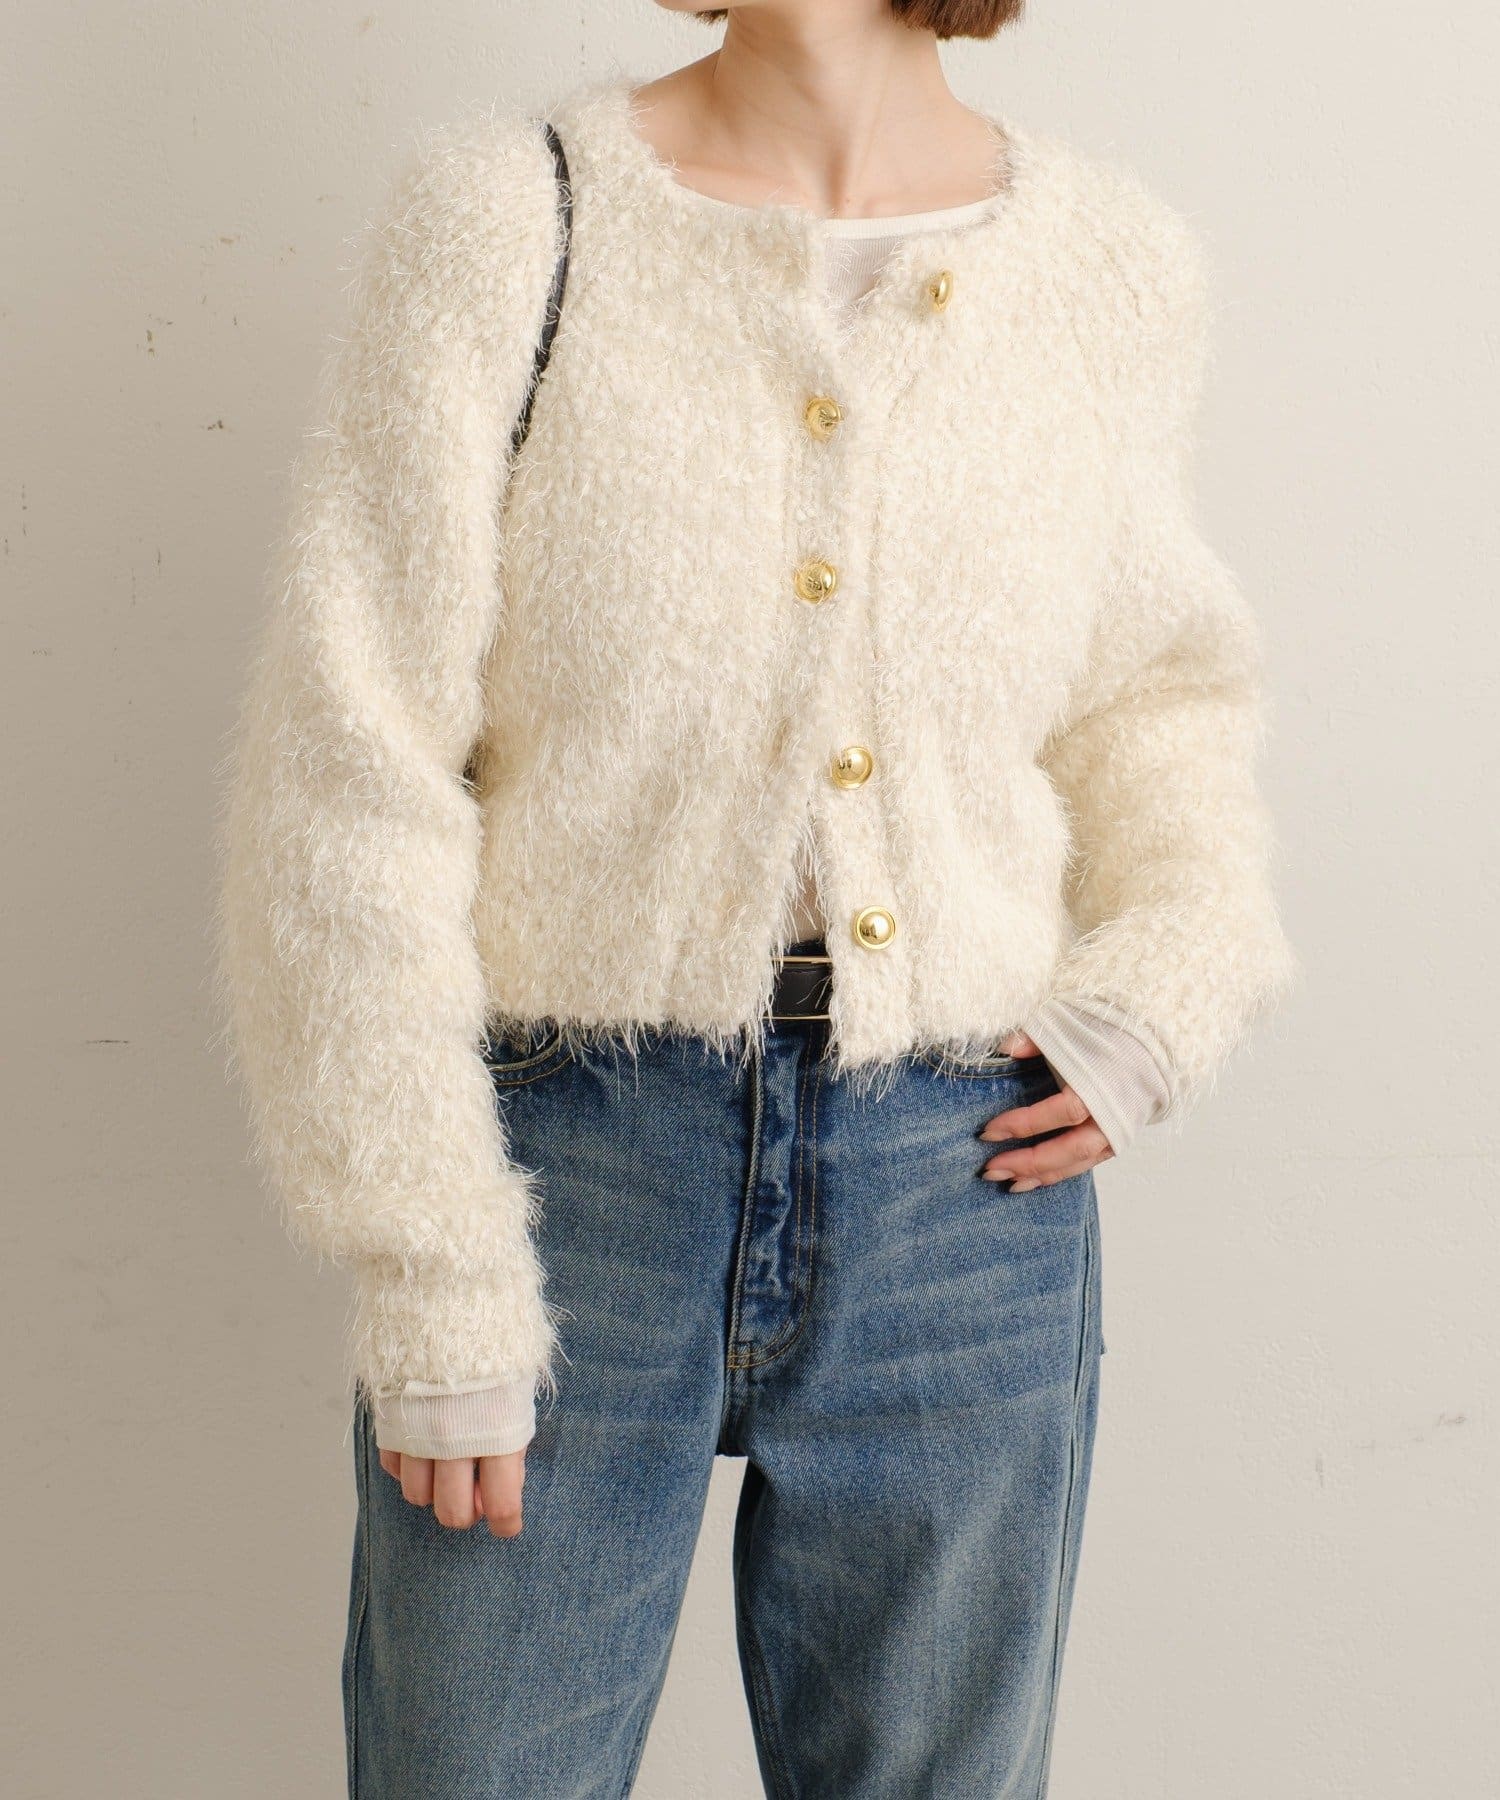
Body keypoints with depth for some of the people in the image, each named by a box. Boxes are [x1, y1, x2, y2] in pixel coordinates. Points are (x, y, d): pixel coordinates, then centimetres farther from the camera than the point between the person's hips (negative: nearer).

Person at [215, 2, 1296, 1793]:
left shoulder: (1116, 264, 2)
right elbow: (346, 774, -8)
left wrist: (1169, 985, 2)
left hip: (967, 1193, 3)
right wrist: (428, 1273, -10)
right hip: (566, 1169, -2)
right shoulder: (503, 217, -6)